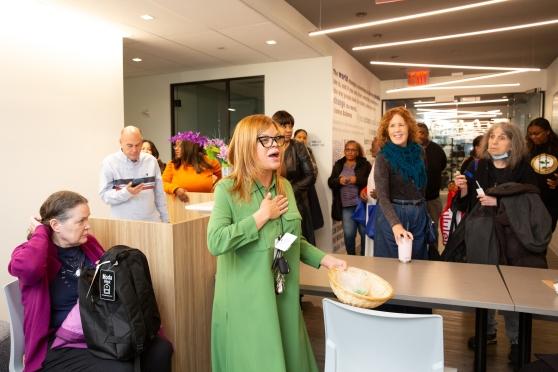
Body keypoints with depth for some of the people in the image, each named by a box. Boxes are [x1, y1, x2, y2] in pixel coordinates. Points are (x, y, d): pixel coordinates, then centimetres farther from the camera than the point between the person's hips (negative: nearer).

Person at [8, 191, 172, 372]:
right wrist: (41, 231, -18)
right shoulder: (32, 252, -10)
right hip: (62, 347, -6)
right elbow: (26, 267, -38)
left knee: (161, 349, -12)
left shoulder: (89, 244, 6)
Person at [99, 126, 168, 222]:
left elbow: (159, 194, 10)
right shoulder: (109, 163, -3)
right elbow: (104, 195, -5)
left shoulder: (151, 161, 6)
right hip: (123, 223, -2)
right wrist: (126, 192, -21)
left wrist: (165, 220, 9)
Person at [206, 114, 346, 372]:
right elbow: (216, 242, -26)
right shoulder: (228, 189, -14)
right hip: (246, 302, -6)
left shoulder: (285, 187, 6)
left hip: (284, 297, 6)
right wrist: (262, 216, -21)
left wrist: (325, 259, 3)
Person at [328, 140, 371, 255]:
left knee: (365, 232, 4)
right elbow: (330, 182, 6)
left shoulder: (365, 164, 3)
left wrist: (357, 180, -20)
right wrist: (339, 180, -14)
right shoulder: (338, 165, 12)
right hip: (346, 205, 2)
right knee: (348, 234, 3)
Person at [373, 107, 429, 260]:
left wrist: (422, 210, 15)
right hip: (392, 215, -5)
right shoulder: (383, 157, -13)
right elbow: (382, 197, -21)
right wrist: (396, 225, -35)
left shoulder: (419, 151, 3)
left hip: (418, 215, 5)